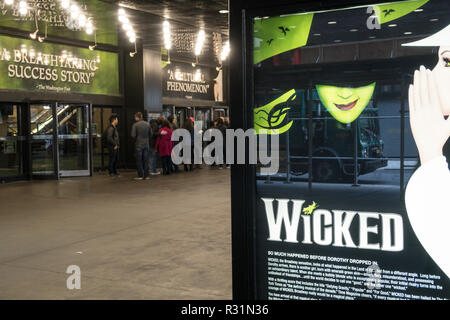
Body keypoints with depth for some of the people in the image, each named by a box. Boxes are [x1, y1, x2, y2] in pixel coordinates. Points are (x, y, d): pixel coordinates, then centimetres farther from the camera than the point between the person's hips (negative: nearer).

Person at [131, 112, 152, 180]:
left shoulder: (135, 125, -9)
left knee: (139, 161, 3)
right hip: (146, 144, 4)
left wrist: (136, 139, 9)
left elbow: (133, 135, -11)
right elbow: (150, 134, 5)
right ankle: (146, 175, 9)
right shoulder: (147, 124, 3)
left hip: (139, 145, -4)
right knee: (146, 160, 9)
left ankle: (140, 175, 4)